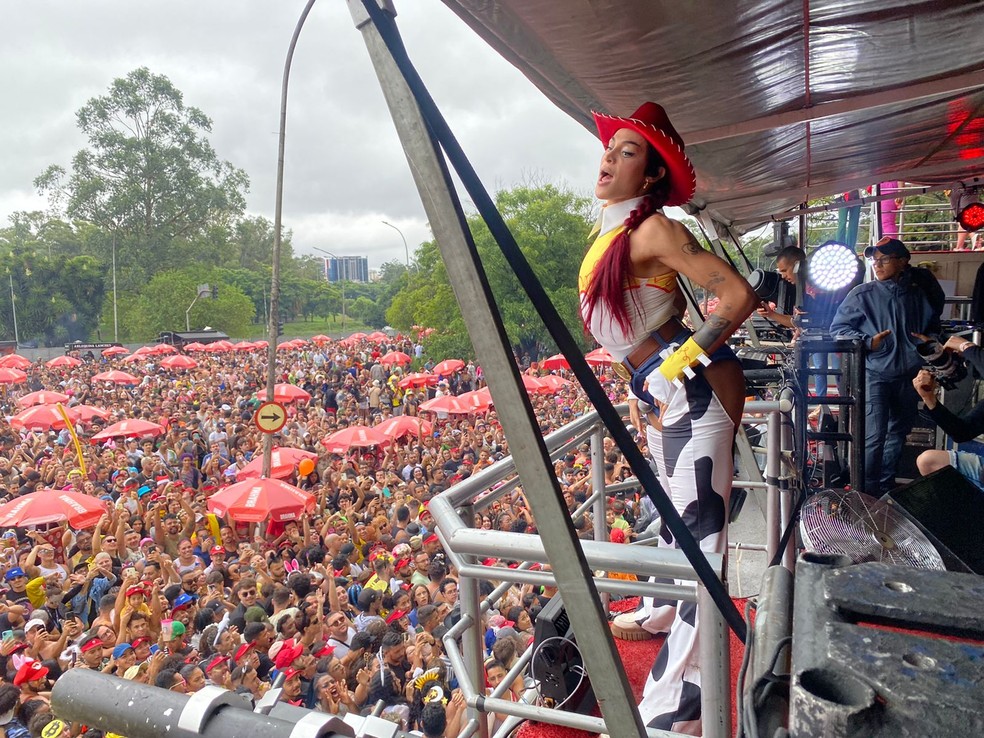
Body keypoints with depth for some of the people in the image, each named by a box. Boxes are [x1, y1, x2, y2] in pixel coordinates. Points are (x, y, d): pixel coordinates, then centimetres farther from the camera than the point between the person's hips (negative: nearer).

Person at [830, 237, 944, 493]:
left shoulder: (919, 295, 3)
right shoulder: (862, 294, -7)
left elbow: (933, 326, 20)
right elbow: (837, 328, -2)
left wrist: (929, 340, -2)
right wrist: (867, 342, -16)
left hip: (909, 376, 5)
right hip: (876, 374, -5)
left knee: (898, 431, 16)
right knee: (874, 434, -13)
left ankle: (886, 486, 32)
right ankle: (868, 492, 0)